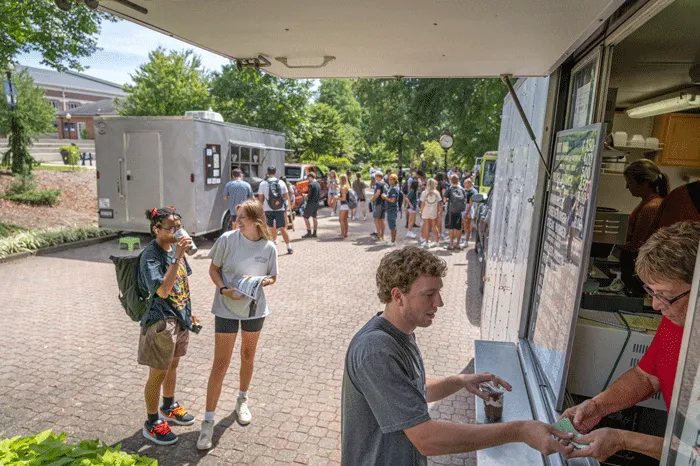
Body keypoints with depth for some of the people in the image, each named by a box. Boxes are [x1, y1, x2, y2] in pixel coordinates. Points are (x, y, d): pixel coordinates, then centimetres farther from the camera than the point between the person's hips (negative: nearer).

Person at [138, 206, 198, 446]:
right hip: (161, 320, -7)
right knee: (158, 373, 7)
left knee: (173, 365, 23)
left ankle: (169, 407, 44)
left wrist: (188, 311, 16)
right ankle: (152, 423, 26)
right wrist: (178, 257, -35)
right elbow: (162, 290, -32)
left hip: (180, 317, 8)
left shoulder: (175, 248, 1)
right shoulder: (150, 255, -21)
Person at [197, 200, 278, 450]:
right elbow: (213, 269, -4)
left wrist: (264, 281, -19)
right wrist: (223, 289, -20)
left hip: (255, 308, 3)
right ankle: (208, 420, 13)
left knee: (248, 356, 19)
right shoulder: (227, 239, -14)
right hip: (227, 308, -2)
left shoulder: (269, 247, -9)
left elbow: (273, 276, 4)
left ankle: (242, 401, 44)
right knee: (220, 363, 0)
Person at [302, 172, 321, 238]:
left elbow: (309, 195, -18)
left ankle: (309, 233, -1)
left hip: (311, 203, -9)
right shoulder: (318, 184, 11)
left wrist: (305, 195, 3)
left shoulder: (311, 185, -16)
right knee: (314, 217, 13)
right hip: (316, 203, 9)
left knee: (306, 218, 0)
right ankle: (314, 233, 15)